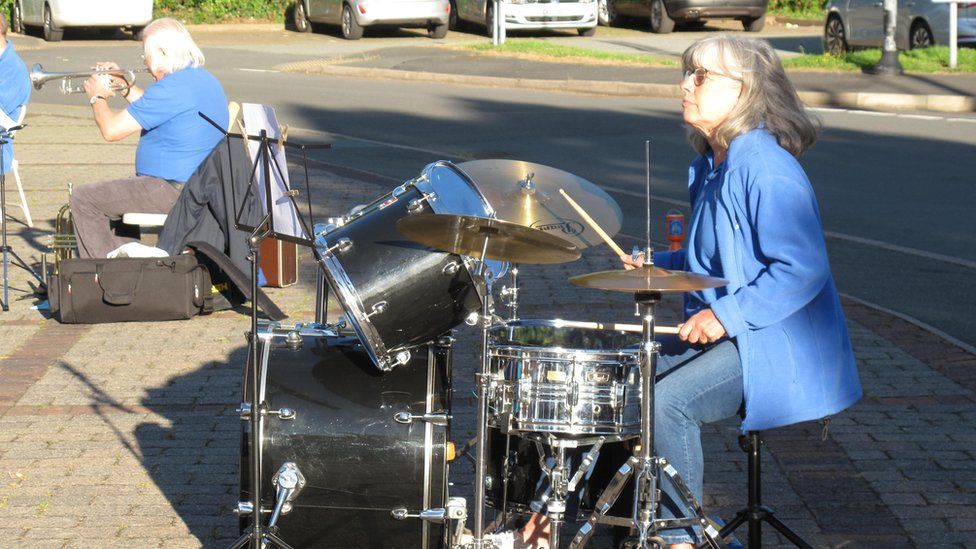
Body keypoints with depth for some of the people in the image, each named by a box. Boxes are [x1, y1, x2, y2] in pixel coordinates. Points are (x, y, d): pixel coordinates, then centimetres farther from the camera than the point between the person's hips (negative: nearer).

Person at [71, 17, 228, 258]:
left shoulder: (171, 88, -22)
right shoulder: (201, 78, 10)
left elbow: (111, 130, -18)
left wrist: (97, 96, 0)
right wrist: (123, 85, 19)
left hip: (174, 191, -10)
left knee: (83, 199, -1)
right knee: (111, 195, 30)